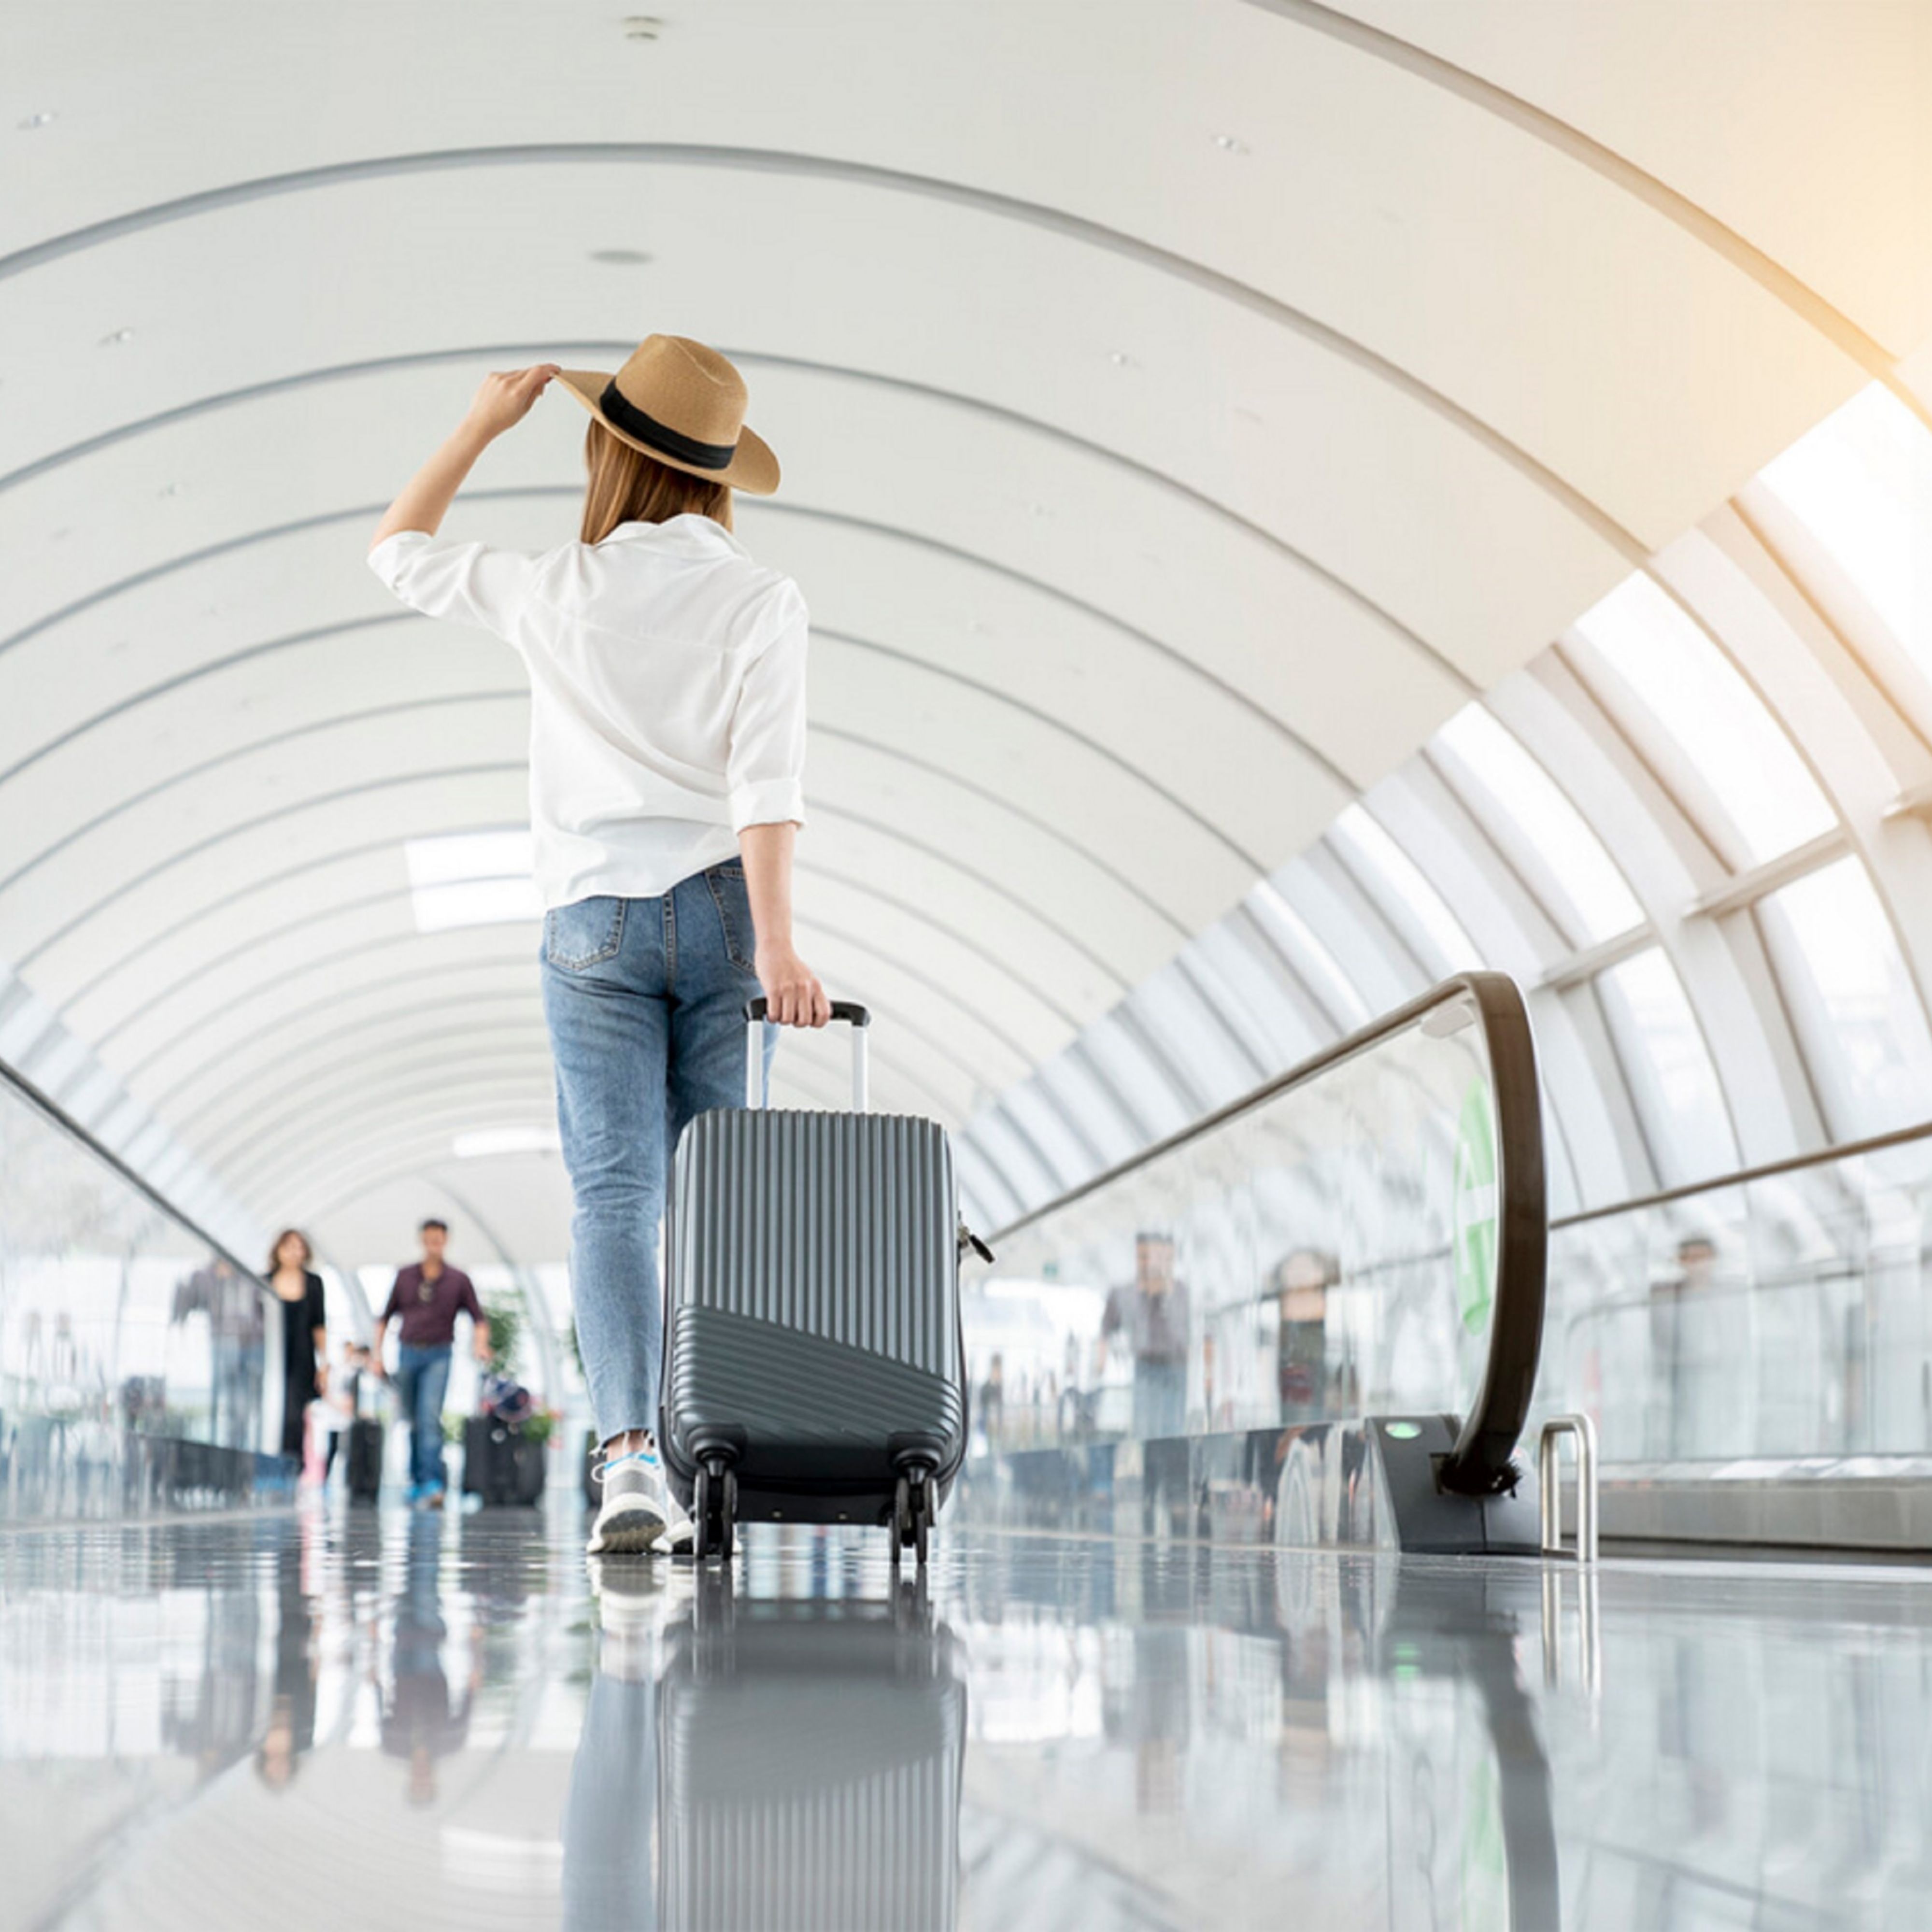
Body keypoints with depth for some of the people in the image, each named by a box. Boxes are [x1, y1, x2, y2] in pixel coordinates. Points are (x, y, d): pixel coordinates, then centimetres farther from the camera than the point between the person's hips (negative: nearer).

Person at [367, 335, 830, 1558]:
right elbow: (767, 781, -12)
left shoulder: (558, 593, 1)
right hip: (721, 905, 0)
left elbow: (399, 551, 19)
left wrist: (485, 424, 25)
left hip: (597, 916, 0)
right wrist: (778, 947, -17)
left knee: (615, 1191, -5)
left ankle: (629, 1455, -22)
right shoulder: (762, 599, -2)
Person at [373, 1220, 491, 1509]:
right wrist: (377, 1352, 7)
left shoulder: (458, 1280, 4)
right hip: (408, 1353, 3)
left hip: (438, 1356, -3)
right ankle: (416, 1480, 20)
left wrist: (481, 1344, -11)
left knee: (430, 1417, -17)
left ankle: (433, 1483, -23)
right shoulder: (405, 1276, 8)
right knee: (410, 1421, 7)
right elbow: (386, 1316, 14)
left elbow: (478, 1318, 7)